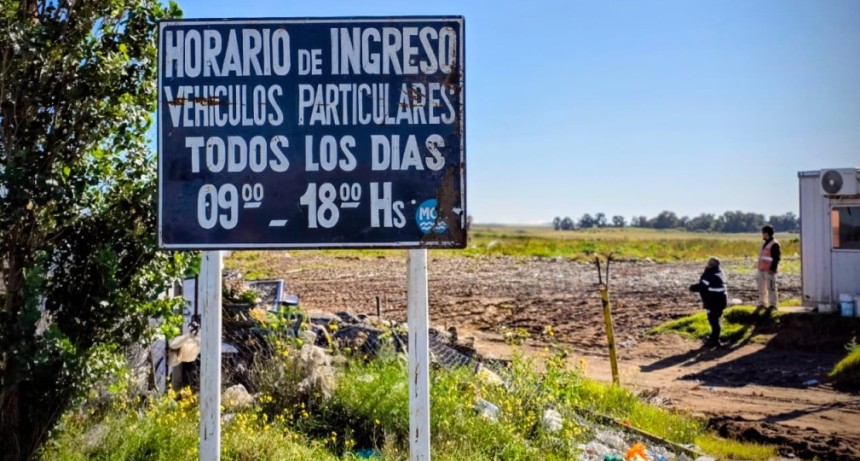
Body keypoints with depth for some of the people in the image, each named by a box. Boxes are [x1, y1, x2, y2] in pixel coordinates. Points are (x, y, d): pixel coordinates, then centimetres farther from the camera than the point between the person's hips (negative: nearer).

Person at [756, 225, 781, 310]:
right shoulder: (764, 243, 16)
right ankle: (762, 303, 22)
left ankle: (772, 305, 1)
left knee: (771, 287, -4)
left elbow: (776, 258, -16)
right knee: (762, 287, 13)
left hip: (769, 270, -9)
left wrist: (772, 268, -20)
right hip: (762, 270, 9)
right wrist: (759, 267, 20)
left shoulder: (774, 244, -12)